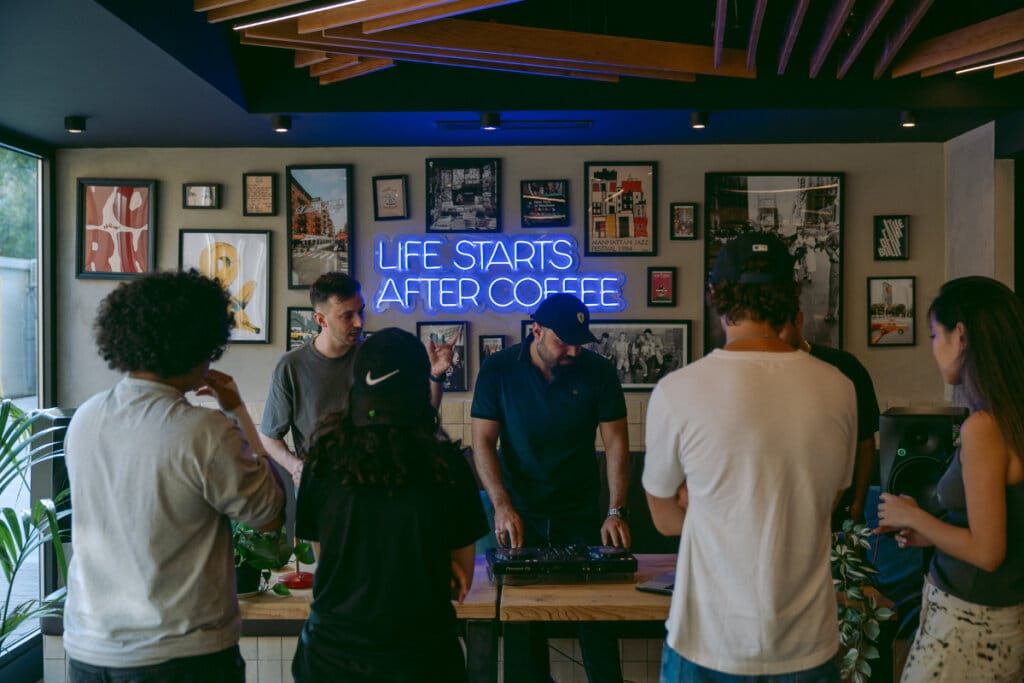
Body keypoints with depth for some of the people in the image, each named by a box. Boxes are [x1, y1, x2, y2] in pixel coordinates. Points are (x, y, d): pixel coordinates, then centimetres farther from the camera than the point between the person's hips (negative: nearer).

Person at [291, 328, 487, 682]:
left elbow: (323, 549, 4)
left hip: (333, 649, 1)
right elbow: (462, 577, -4)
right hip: (419, 653, -1)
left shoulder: (324, 454, -10)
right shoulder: (446, 460, -14)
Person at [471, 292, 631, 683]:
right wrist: (502, 505, -18)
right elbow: (483, 441, -7)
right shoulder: (499, 370, -6)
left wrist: (616, 512, -14)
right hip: (520, 516, 0)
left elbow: (616, 442, -5)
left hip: (581, 515, 1)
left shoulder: (597, 372, -5)